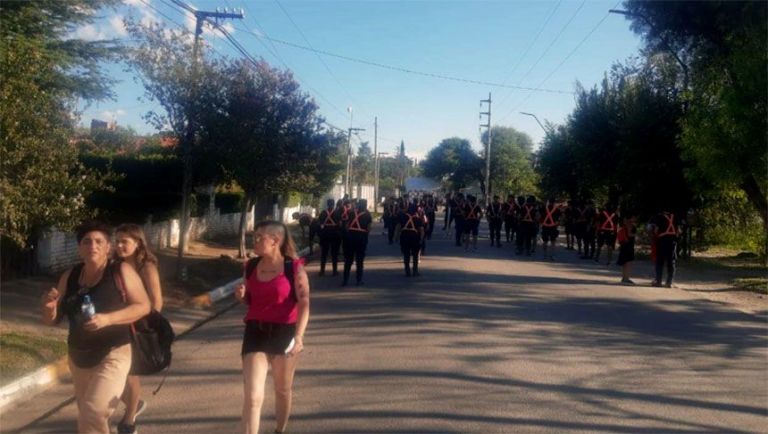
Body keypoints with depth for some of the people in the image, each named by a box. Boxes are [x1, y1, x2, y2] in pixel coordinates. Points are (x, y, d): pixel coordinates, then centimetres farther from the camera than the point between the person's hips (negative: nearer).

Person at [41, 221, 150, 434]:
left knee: (92, 416, -17)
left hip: (113, 355, -6)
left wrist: (107, 319, -24)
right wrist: (49, 306, -16)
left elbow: (143, 306, -12)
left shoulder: (121, 271, -12)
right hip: (78, 357, 6)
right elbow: (52, 320, 7)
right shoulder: (69, 276, 1)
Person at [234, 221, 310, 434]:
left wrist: (299, 336, -27)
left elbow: (304, 304, -15)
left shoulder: (294, 267, -10)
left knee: (283, 390, 18)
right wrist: (241, 296, -7)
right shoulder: (251, 267, 2)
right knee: (252, 396, -5)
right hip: (255, 332, 2)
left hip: (284, 333, -2)